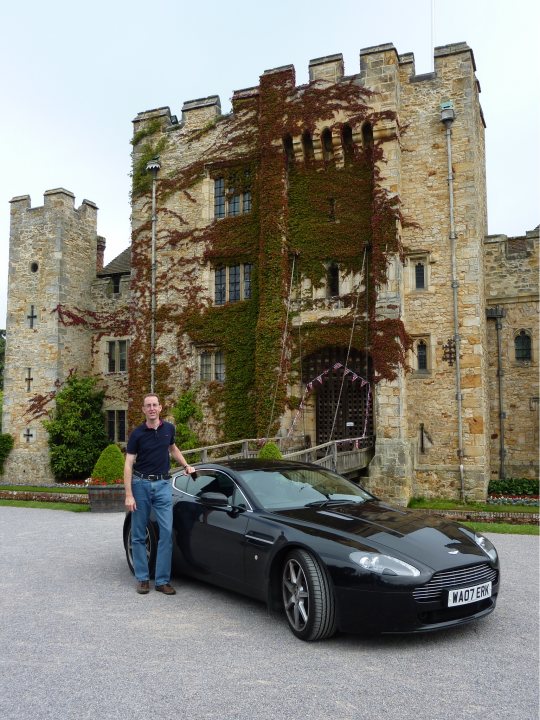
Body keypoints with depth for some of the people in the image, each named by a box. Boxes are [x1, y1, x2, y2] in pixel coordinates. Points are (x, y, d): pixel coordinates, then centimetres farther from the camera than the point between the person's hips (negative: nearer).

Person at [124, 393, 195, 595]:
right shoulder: (137, 434, -6)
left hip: (163, 485, 2)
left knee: (167, 532, -5)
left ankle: (162, 580, 3)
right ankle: (142, 578, 17)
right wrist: (129, 495, -14)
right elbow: (128, 464, -7)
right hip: (141, 484, -2)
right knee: (139, 535, 5)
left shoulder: (169, 428, 4)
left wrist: (186, 466, 13)